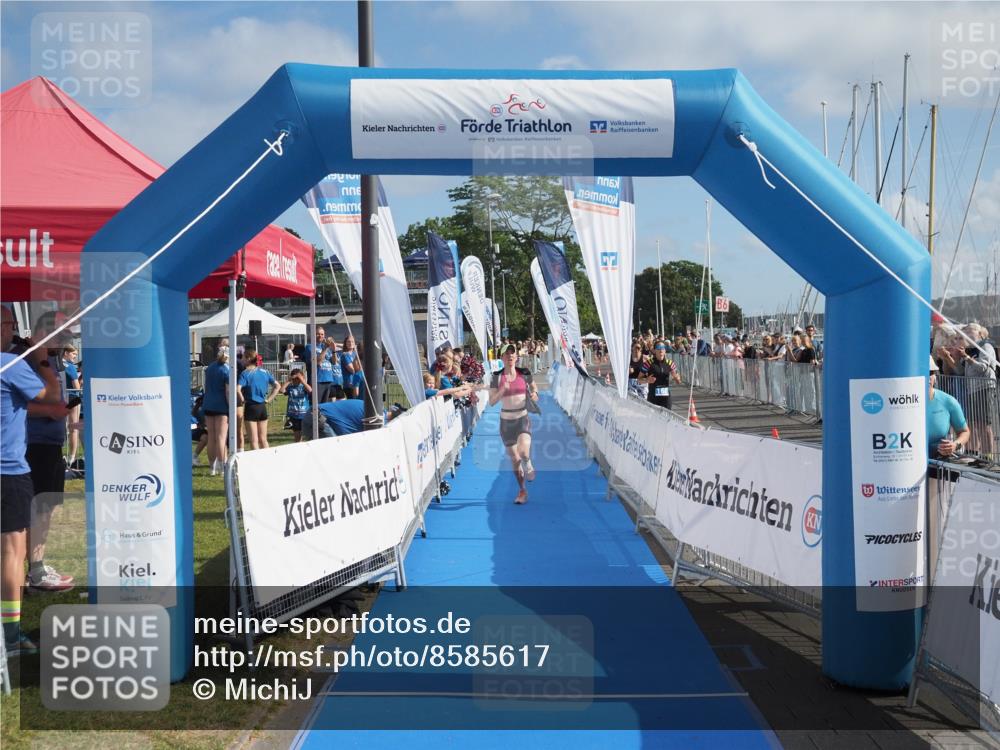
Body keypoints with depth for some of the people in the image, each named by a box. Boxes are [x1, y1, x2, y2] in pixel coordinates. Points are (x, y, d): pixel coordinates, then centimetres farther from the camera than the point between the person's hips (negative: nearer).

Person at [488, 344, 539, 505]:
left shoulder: (524, 374, -4)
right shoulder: (497, 377, -5)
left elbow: (534, 388, 15)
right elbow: (491, 401, -8)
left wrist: (534, 394, -8)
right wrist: (502, 391, -24)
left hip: (523, 419, -1)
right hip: (506, 421, 1)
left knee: (524, 452, -27)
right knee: (514, 459, 8)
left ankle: (528, 466, 9)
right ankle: (522, 491, 26)